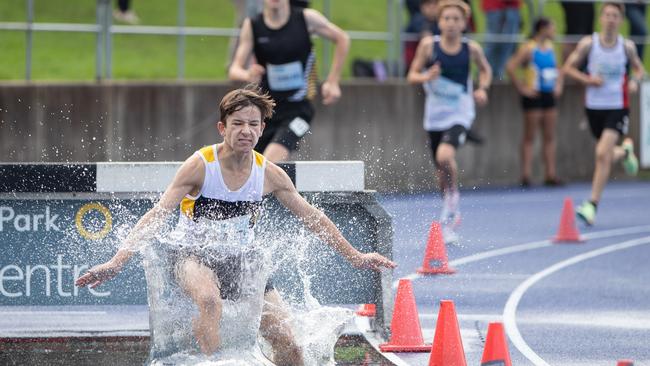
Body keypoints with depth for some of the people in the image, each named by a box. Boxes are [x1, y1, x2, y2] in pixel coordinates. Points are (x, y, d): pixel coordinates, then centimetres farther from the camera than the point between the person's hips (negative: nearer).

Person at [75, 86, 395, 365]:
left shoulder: (269, 174, -6)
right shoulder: (200, 166, -18)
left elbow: (312, 218, 7)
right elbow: (157, 216, -23)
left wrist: (354, 256, 9)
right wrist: (117, 261, -33)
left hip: (241, 261, 4)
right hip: (195, 256, -4)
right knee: (210, 300, -40)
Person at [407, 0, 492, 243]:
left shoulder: (471, 49, -6)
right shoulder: (429, 45, -6)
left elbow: (485, 70, 14)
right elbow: (412, 75, -1)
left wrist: (482, 89, -4)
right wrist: (426, 77, -22)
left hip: (460, 114, -2)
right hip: (435, 115, 2)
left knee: (445, 155, -29)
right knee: (442, 172, 11)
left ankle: (453, 195, -4)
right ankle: (450, 217, 33)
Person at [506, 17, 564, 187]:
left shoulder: (550, 47, 13)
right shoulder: (528, 48, -11)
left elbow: (557, 69, 30)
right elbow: (510, 67, -20)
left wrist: (558, 84, 15)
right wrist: (521, 88, -17)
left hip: (549, 96, 7)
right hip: (534, 96, -7)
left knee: (550, 137, 7)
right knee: (529, 137, -4)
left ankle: (550, 174, 9)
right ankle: (526, 175, -3)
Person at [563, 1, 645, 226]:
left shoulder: (627, 46, -2)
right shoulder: (588, 43, -4)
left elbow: (639, 69, 15)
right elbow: (568, 68, 2)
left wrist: (635, 81, -8)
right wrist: (587, 79, -15)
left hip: (618, 107, -2)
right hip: (594, 106, 2)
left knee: (602, 154, -17)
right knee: (606, 155, 15)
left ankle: (592, 206, -14)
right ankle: (625, 151, 53)